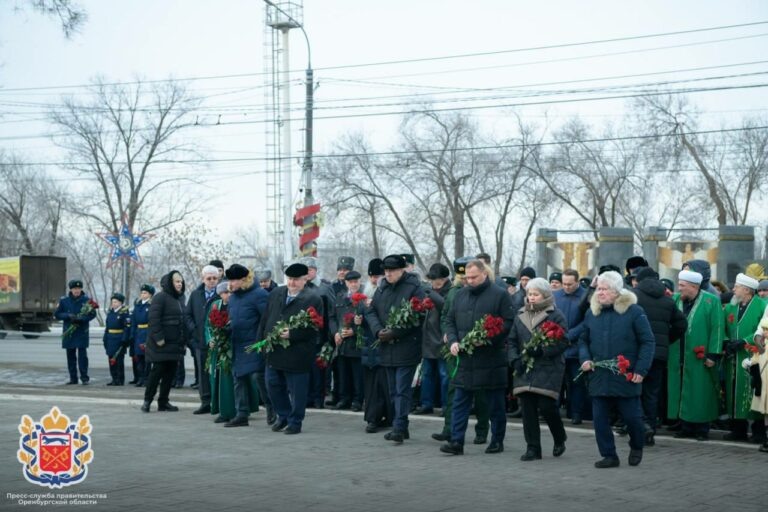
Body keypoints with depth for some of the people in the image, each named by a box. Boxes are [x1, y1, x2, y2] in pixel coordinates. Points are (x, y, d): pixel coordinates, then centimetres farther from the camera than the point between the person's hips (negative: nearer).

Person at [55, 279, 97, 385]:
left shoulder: (86, 300, 0)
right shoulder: (64, 300, 5)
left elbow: (92, 314, -1)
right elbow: (57, 315, 5)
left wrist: (81, 318, -17)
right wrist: (68, 316, -12)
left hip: (82, 332, -3)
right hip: (68, 332, 3)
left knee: (82, 355, -8)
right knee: (70, 356, 7)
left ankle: (84, 377, -4)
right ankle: (73, 378, 15)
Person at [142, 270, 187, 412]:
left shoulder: (180, 298, 16)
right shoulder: (160, 298, -10)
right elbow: (153, 318, -16)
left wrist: (184, 339, 14)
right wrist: (158, 337, -20)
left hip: (175, 342, 8)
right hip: (162, 343, -8)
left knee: (170, 372, 7)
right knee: (157, 371, -4)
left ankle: (163, 401, 14)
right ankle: (147, 400, 7)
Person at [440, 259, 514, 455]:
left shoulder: (500, 295, -5)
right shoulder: (461, 294, 11)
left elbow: (509, 322, -9)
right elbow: (450, 320, 15)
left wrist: (487, 338, -19)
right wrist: (453, 341, -2)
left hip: (491, 359, -4)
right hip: (465, 359, 4)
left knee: (495, 404, 7)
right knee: (460, 402, 2)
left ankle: (497, 441, 18)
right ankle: (456, 441, 4)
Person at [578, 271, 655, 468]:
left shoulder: (634, 311, -6)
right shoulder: (592, 313, 8)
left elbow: (647, 342, -5)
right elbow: (583, 340, 17)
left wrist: (641, 370, -11)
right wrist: (585, 359, -2)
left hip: (625, 377, -4)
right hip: (598, 377, 4)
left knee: (631, 417, 5)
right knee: (600, 419, 2)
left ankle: (636, 448, 33)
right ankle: (609, 455, 14)